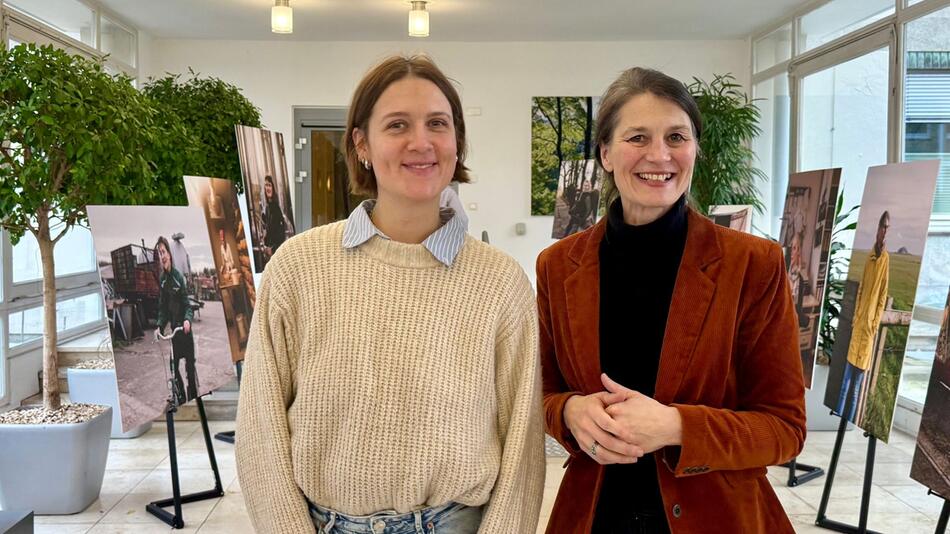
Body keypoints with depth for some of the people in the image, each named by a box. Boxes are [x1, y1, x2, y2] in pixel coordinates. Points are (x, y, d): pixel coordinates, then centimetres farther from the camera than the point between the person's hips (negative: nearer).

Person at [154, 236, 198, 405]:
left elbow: (187, 303, -11)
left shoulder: (178, 276, -10)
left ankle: (194, 396, 10)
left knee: (190, 364, 0)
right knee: (174, 366, 7)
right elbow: (163, 308, 7)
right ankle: (181, 397, 18)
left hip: (185, 328, -5)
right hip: (174, 328, 5)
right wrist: (159, 326, -7)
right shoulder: (162, 280, 4)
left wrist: (188, 319, -28)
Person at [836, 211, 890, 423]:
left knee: (856, 386, 2)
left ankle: (850, 418, 9)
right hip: (858, 320, 5)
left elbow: (883, 295, -7)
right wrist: (855, 316, 8)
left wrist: (875, 323, -11)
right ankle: (839, 412, 16)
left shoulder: (886, 259, -6)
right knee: (847, 376, 9)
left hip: (870, 323, -5)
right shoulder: (870, 256, 11)